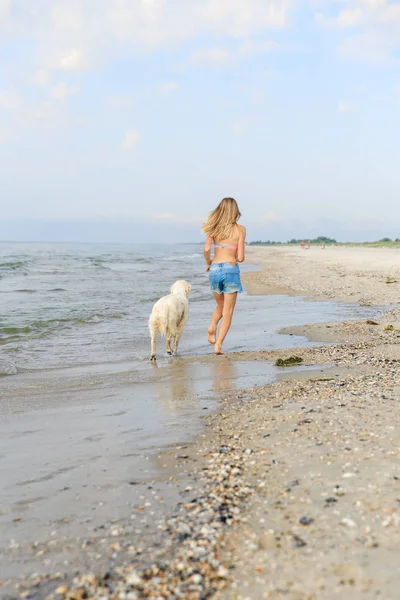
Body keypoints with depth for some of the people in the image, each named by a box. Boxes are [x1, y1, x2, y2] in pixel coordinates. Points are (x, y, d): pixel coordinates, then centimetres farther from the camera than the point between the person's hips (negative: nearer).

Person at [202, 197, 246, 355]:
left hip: (215, 269, 3)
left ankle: (212, 326, 0)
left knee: (220, 305, 26)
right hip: (231, 270, -3)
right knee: (227, 312, 4)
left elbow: (206, 249, -7)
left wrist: (208, 263, 11)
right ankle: (218, 345, -4)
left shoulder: (214, 228, 4)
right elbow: (240, 257, -5)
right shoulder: (240, 229, -1)